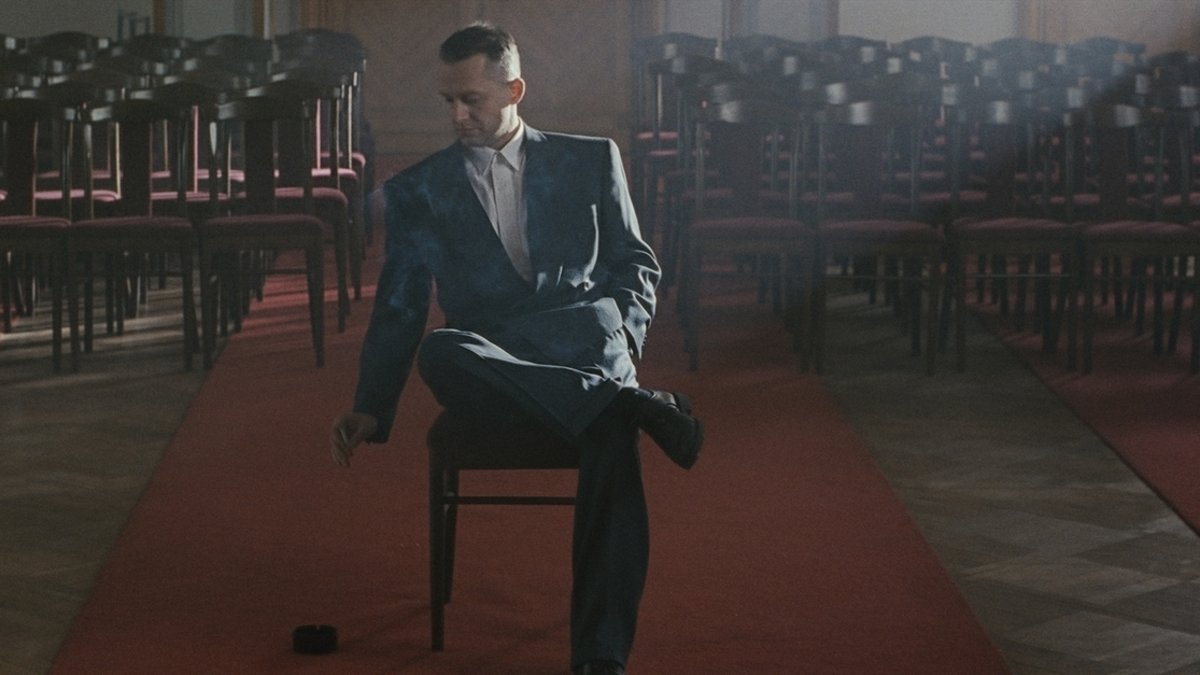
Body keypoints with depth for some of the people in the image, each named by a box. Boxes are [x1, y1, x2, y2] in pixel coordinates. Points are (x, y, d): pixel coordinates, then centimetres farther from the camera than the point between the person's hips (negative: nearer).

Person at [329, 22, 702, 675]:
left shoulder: (591, 161, 17)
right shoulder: (416, 191, 17)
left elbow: (635, 264, 17)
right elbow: (399, 308, 18)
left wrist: (624, 335, -4)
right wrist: (371, 410, 8)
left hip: (584, 348, -1)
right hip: (485, 363, 1)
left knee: (609, 433, -38)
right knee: (440, 353, -38)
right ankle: (630, 403, -35)